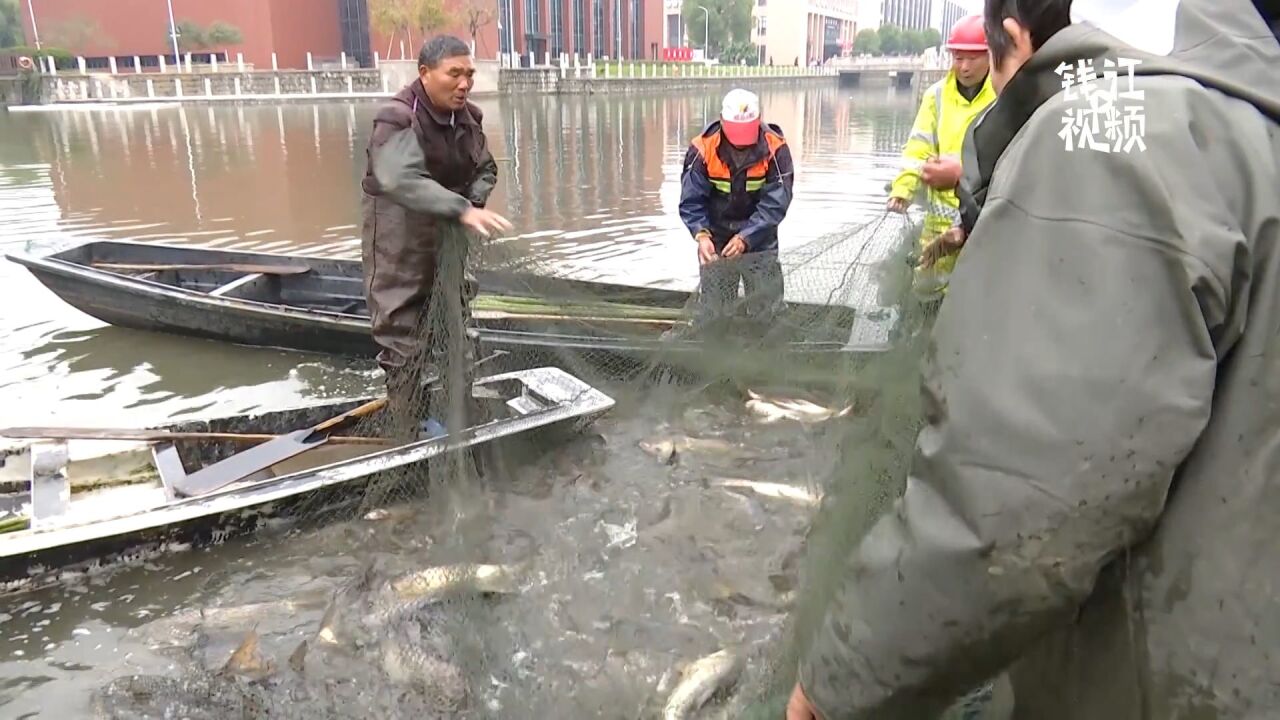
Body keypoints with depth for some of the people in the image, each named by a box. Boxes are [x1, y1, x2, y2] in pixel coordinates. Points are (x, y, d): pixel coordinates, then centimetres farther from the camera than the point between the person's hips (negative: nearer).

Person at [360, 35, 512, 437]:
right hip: (400, 233, -7)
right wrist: (462, 210, -50)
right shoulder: (399, 119, -24)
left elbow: (485, 170, 14)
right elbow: (402, 181, -40)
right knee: (402, 330, -2)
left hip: (448, 234, 8)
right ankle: (410, 428, 11)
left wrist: (475, 201, -8)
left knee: (454, 323, 18)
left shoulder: (468, 118, 0)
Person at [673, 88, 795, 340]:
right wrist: (702, 235, -33)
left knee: (768, 311, 9)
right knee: (711, 314, 6)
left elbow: (775, 204, -21)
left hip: (760, 243, 0)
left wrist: (745, 238, -31)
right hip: (717, 241, 0)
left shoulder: (775, 150, -19)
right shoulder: (703, 150, -19)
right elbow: (691, 201, -16)